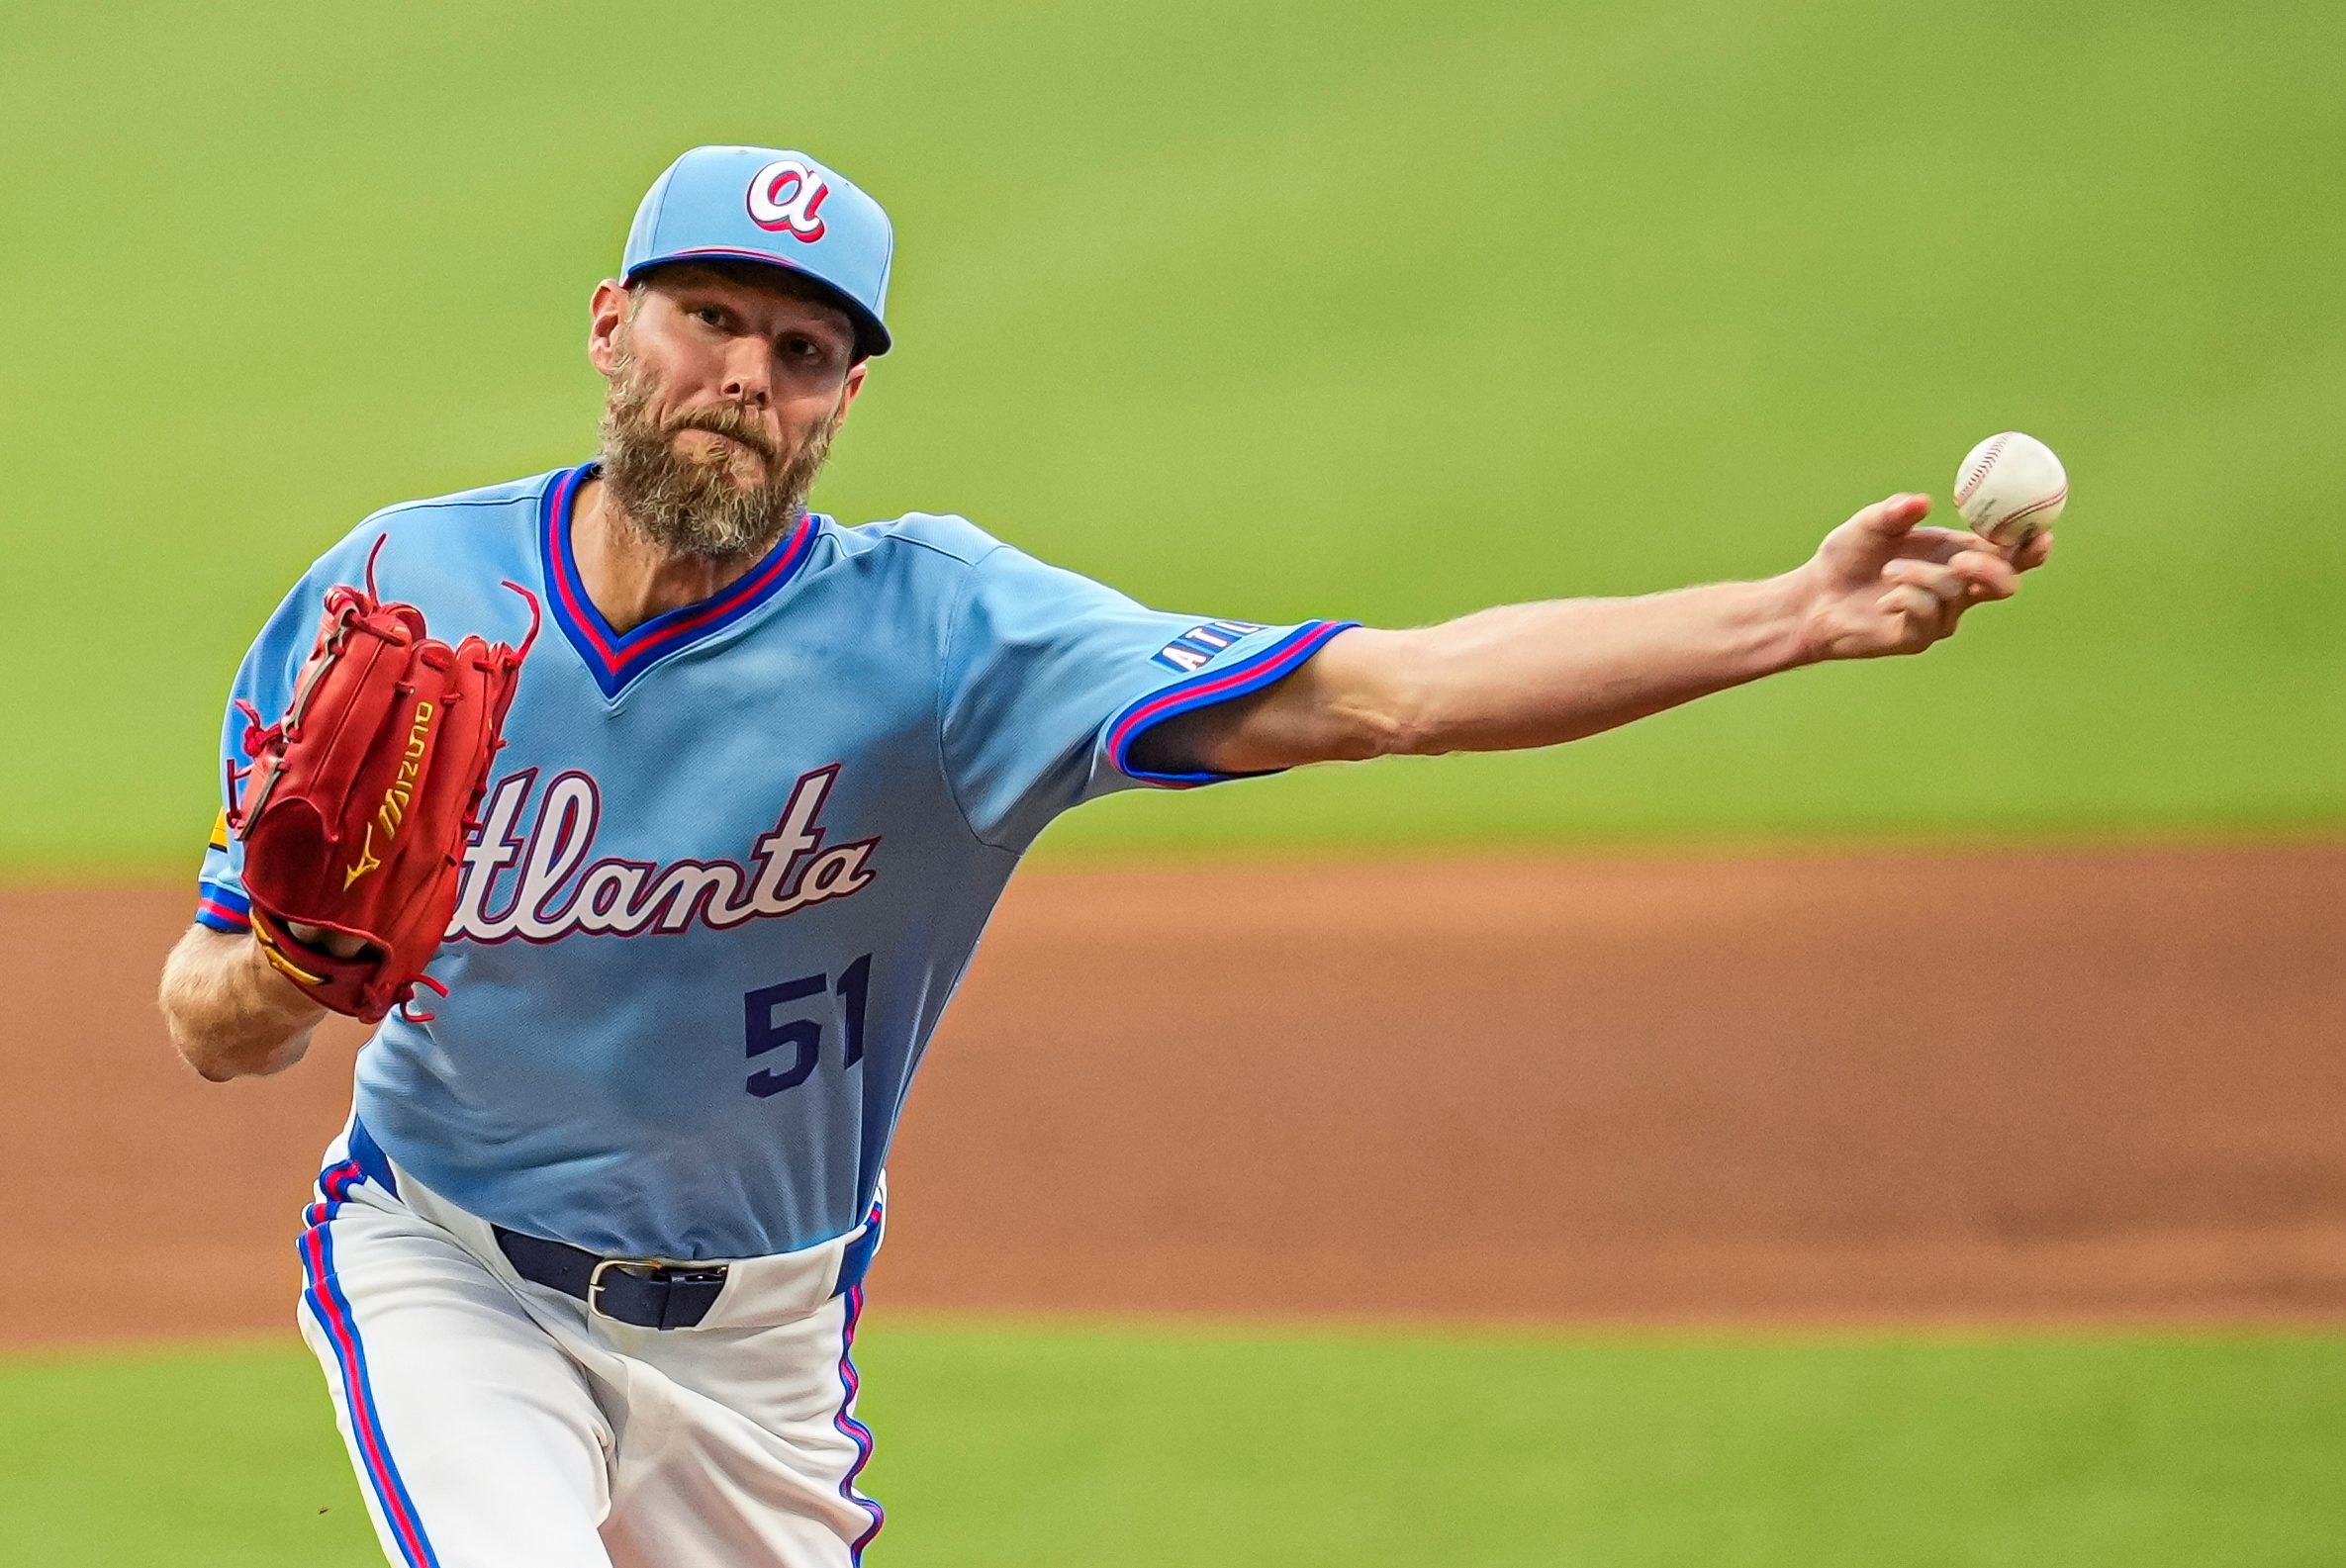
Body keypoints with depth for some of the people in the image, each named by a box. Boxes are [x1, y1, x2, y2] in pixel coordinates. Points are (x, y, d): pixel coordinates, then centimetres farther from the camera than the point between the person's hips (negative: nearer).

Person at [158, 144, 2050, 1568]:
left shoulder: (939, 631, -17)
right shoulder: (398, 587, -13)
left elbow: (1378, 689, -27)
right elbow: (206, 1029, -6)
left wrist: (1794, 617, -38)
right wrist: (283, 970, -32)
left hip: (758, 1335, 1)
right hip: (446, 1272, -1)